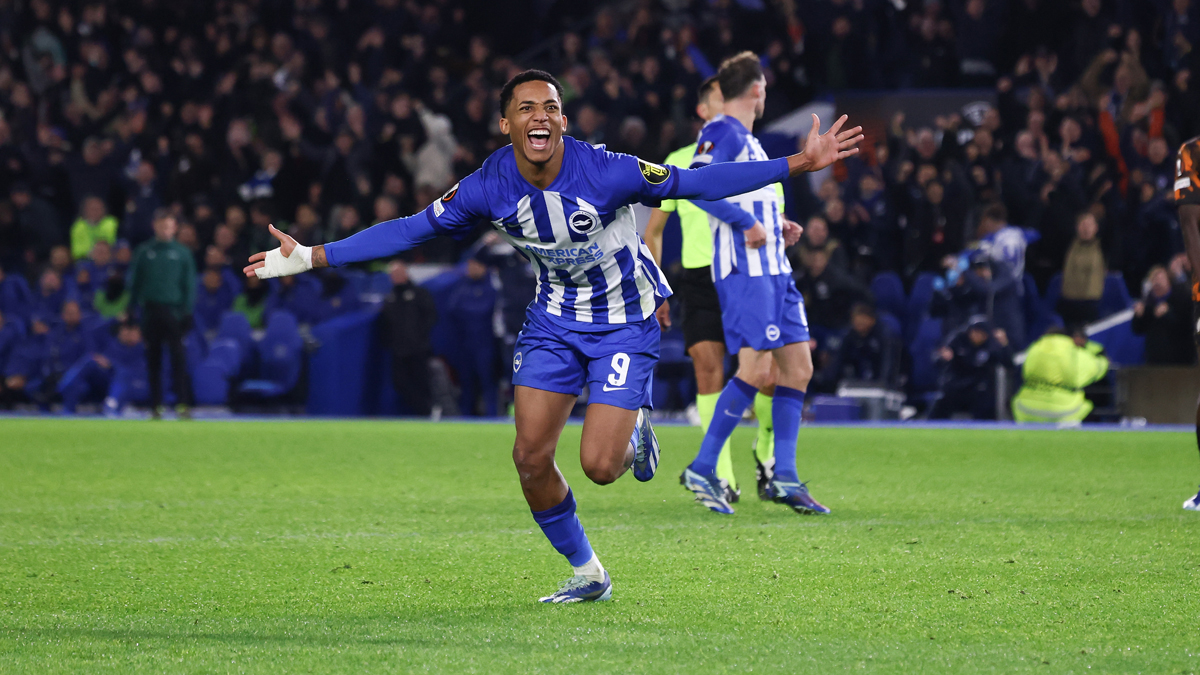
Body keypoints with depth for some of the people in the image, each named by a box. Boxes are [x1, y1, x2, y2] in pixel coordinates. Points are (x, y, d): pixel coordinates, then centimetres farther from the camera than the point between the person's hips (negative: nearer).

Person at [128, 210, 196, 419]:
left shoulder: (182, 253, 5)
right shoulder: (145, 252, 8)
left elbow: (189, 284, 5)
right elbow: (135, 281, 11)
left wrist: (187, 310, -3)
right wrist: (133, 306, 4)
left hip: (173, 310, -2)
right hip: (150, 309, 2)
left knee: (177, 355, -9)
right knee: (153, 357, 5)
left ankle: (182, 402, -11)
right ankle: (156, 404, 9)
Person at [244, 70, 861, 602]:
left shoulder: (605, 172, -27)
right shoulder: (487, 187, -16)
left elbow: (696, 183, -19)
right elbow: (413, 229, -5)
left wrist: (801, 162, -23)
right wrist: (312, 257, -8)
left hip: (625, 320, -4)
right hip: (554, 319, 4)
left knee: (599, 466, -15)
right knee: (531, 456, -5)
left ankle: (634, 429, 24)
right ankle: (587, 574, 16)